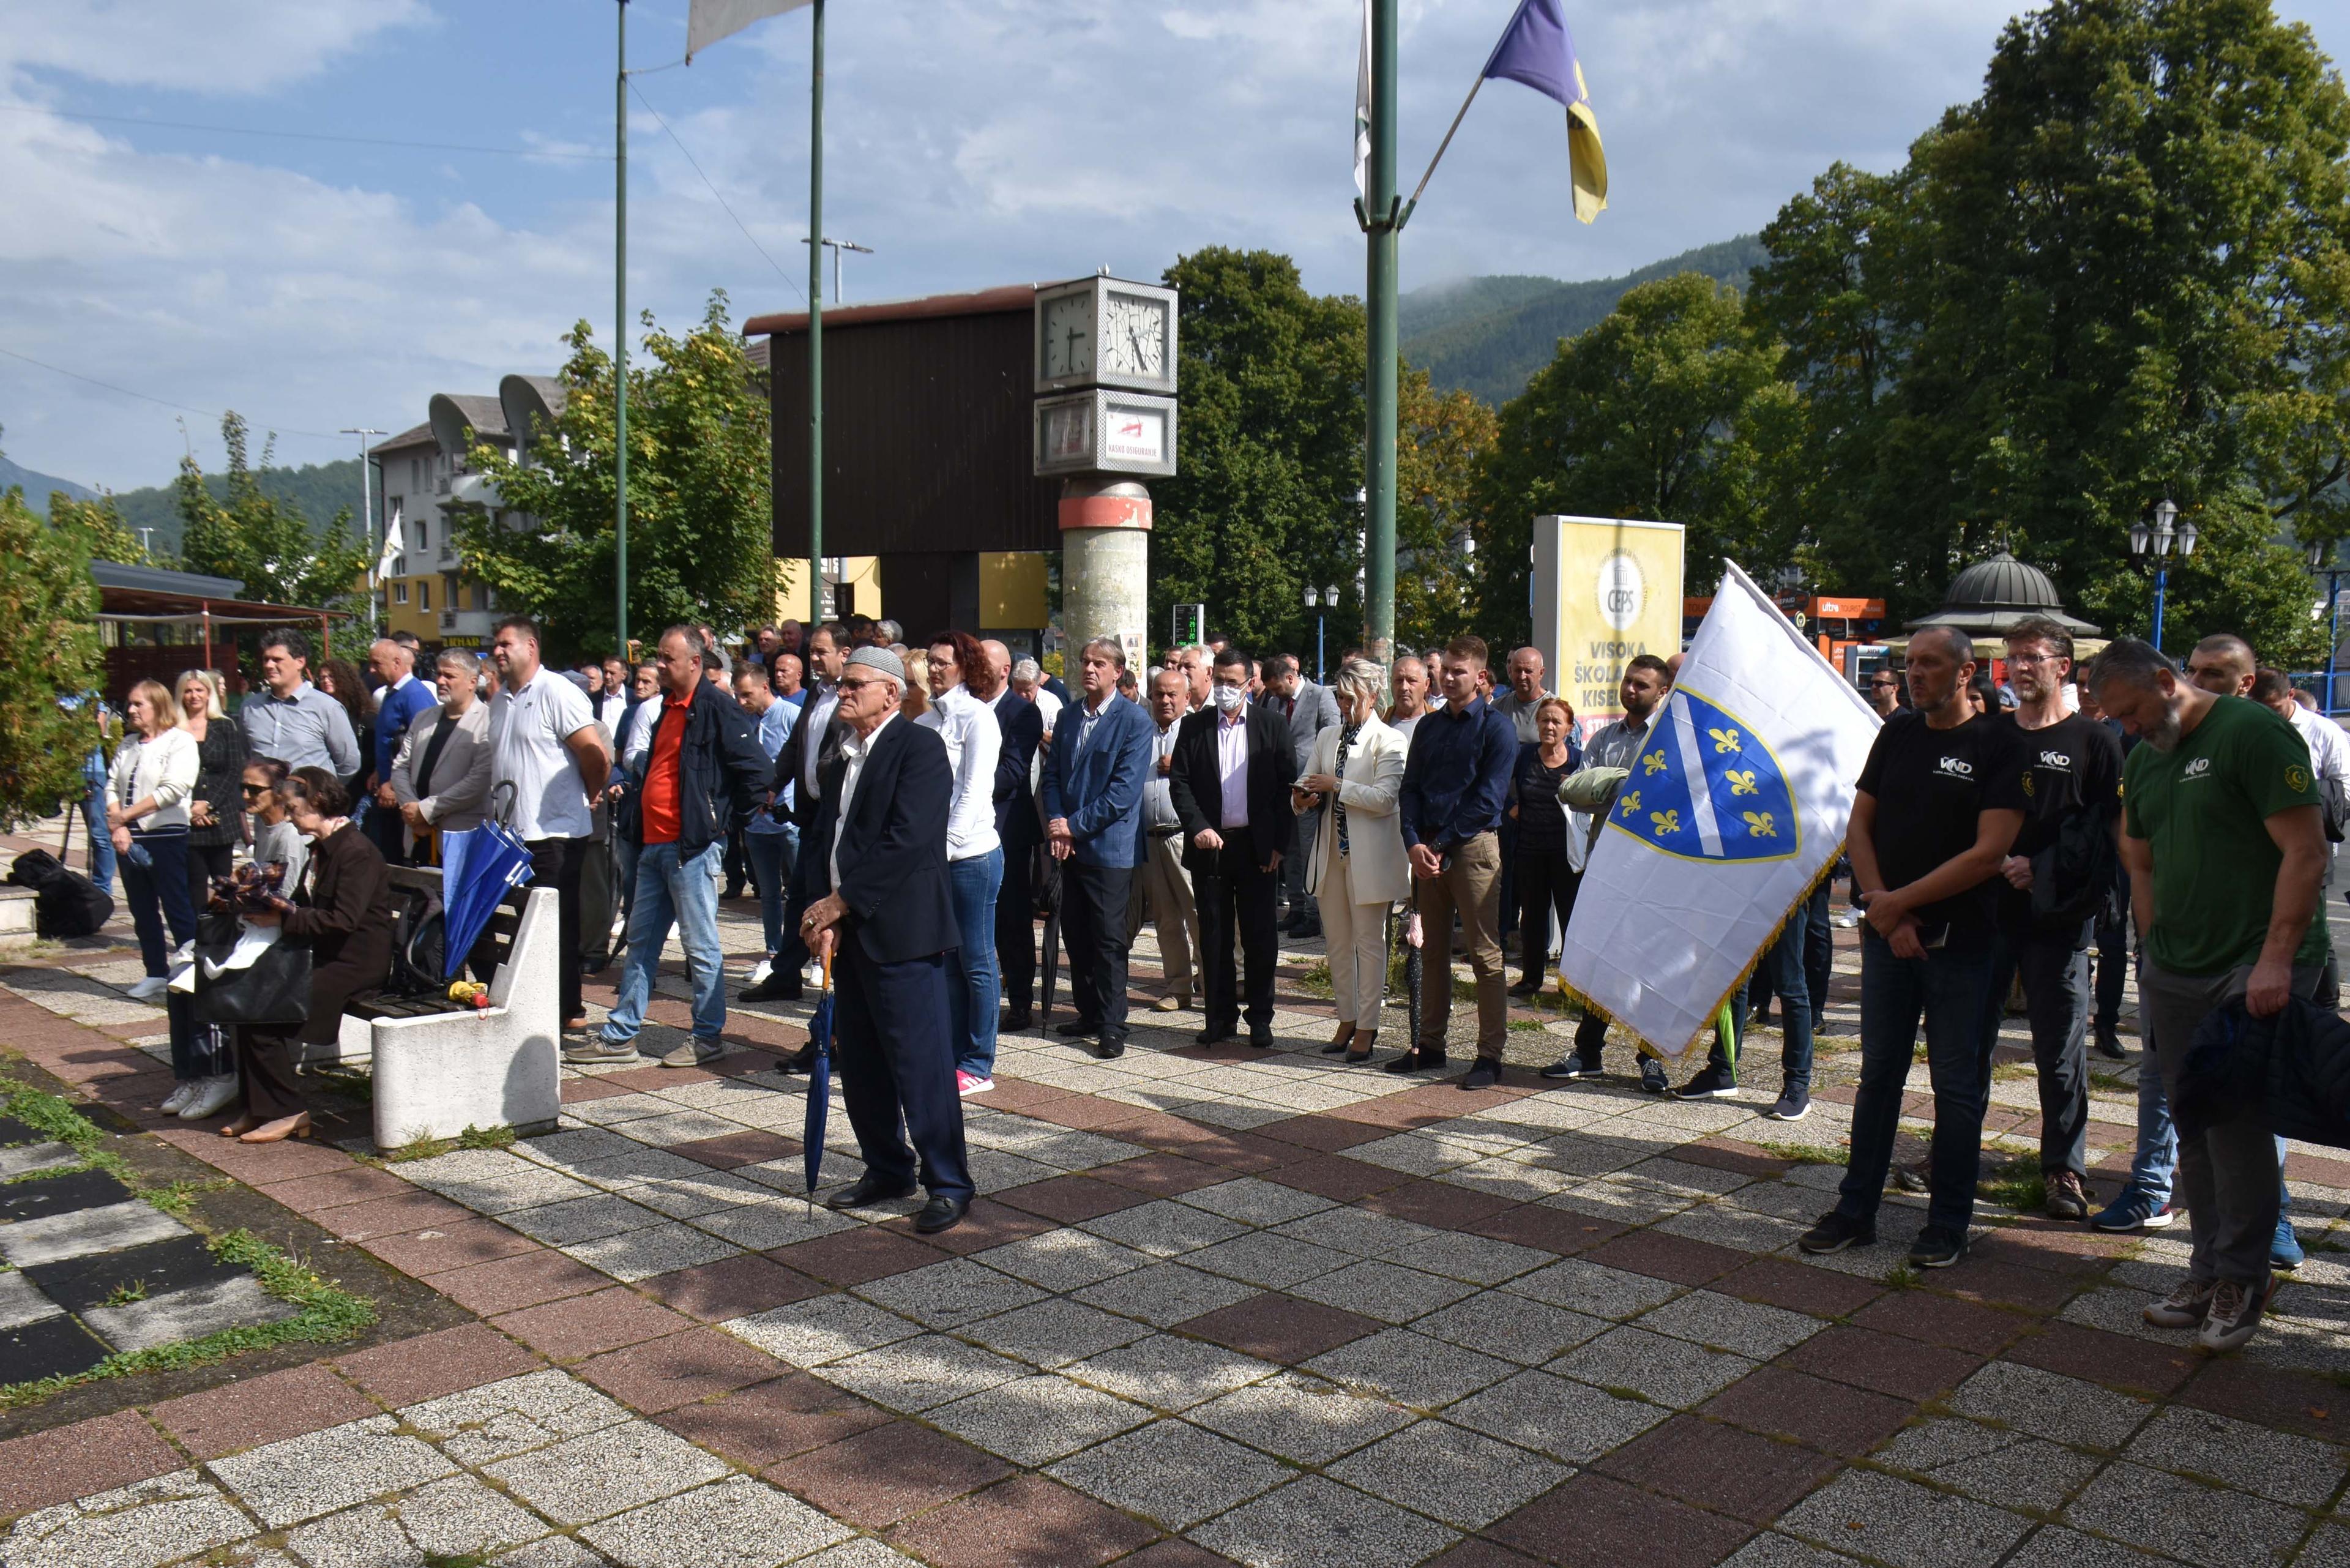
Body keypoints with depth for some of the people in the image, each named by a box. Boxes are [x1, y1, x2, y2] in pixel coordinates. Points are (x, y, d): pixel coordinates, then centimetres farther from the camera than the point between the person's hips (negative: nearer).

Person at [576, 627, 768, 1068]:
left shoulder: (717, 708, -12)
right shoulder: (668, 708, 16)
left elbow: (757, 771, -17)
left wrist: (727, 819, -9)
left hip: (692, 846, -9)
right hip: (654, 844, 9)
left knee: (700, 946, 0)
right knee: (641, 941, 14)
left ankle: (708, 1038, 10)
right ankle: (619, 1036, 22)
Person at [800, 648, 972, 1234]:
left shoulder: (920, 747, -8)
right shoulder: (840, 761, 18)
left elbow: (907, 839, -18)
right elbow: (822, 840, 13)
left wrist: (841, 901, -15)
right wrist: (824, 913, -3)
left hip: (900, 930, -8)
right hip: (848, 931, 8)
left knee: (921, 1063, -5)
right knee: (858, 1064, 13)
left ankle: (949, 1184, 5)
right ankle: (887, 1169, 27)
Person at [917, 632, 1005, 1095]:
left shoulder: (976, 716, -6)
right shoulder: (926, 719, 11)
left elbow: (975, 791, -12)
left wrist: (944, 845, -15)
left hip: (971, 853, -6)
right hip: (933, 854, 6)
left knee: (976, 961, 2)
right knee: (946, 960, 11)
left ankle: (978, 1065, 10)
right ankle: (952, 1055, 20)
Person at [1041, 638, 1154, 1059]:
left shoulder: (1135, 721, -8)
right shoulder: (1068, 716, 13)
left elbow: (1125, 789, -14)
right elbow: (1052, 774, 13)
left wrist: (1075, 825, -14)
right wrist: (1056, 823, -4)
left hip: (1110, 845, -6)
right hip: (1070, 845, 6)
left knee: (1109, 938, -2)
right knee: (1074, 933, 11)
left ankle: (1111, 1026, 5)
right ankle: (1088, 1012, 24)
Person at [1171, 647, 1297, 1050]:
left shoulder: (1273, 724, 3)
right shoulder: (1194, 726, 7)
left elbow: (1287, 785, 1)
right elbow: (1179, 783, 3)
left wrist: (1280, 844, -6)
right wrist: (1198, 828, -12)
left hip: (1257, 847, -1)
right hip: (1208, 846, 1)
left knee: (1259, 936, 4)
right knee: (1214, 936, 6)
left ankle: (1260, 1020, 13)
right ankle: (1219, 1018, 16)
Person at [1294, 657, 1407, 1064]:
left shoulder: (1389, 741, -5)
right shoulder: (1326, 738, 14)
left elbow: (1385, 798, -16)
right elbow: (1306, 785, 13)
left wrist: (1336, 786, -19)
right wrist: (1304, 798, -10)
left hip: (1369, 855, -6)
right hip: (1331, 850, 6)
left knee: (1370, 942, 0)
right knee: (1338, 942, 11)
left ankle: (1367, 1027, 7)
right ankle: (1347, 1020, 22)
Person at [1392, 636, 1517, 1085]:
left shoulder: (1496, 728, -2)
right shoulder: (1428, 726, 15)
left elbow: (1487, 799, -9)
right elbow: (1410, 788, 11)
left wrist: (1443, 845, -12)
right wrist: (1414, 843, -5)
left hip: (1473, 846, -6)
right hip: (1428, 849, 6)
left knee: (1485, 954, -4)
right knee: (1432, 951, 11)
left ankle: (1490, 1055, -1)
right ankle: (1430, 1044, 18)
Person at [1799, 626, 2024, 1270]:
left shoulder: (1997, 745, -7)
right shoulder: (1897, 734, 9)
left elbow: (1988, 853, -14)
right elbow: (1860, 824, 8)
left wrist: (1898, 901, -12)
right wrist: (1884, 911, -5)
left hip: (1958, 942, -4)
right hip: (1887, 933, 5)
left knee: (1957, 1084, 4)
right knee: (1878, 1074, 10)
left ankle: (1948, 1224, 15)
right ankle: (1856, 1210, 19)